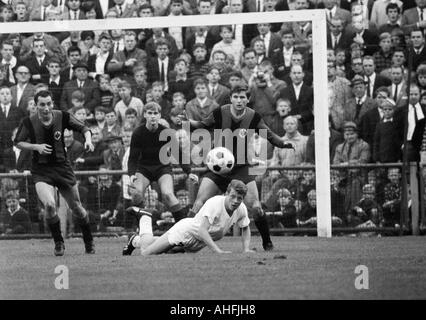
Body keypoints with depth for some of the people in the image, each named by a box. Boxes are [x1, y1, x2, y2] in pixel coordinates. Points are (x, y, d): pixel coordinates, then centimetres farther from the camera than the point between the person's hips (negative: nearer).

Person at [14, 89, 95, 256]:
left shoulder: (62, 117, -6)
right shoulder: (29, 122, -9)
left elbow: (83, 128, 4)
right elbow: (18, 142, 2)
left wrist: (88, 139, -16)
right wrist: (36, 146, -14)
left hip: (62, 167, 2)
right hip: (41, 172, -2)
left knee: (76, 208, 9)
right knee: (49, 205, -25)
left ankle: (89, 241, 35)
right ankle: (58, 242, -2)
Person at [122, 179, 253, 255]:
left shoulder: (241, 209, -14)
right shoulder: (214, 203, -35)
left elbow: (246, 228, 7)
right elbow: (202, 230, -41)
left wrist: (246, 249, -8)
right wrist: (218, 250, -49)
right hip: (186, 230, -7)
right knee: (146, 253, 0)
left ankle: (136, 241, 44)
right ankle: (146, 220, 29)